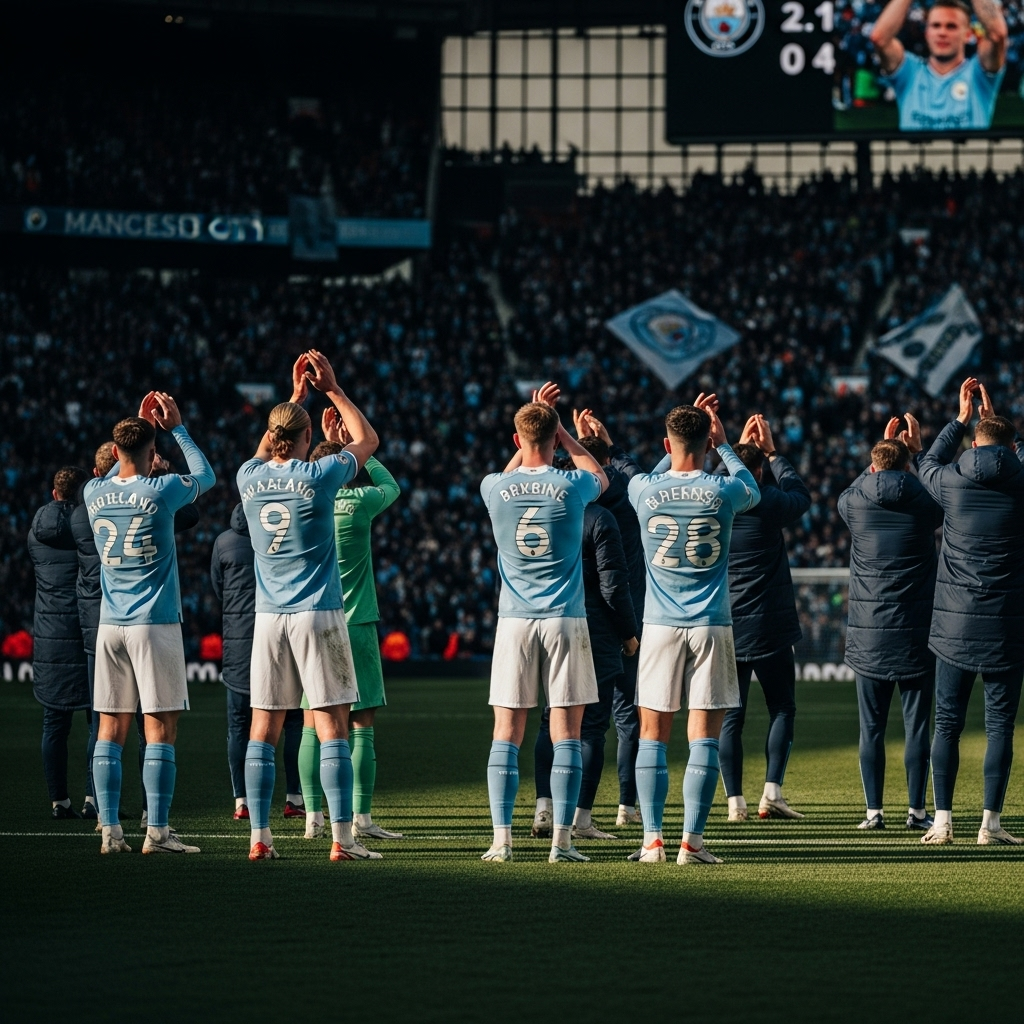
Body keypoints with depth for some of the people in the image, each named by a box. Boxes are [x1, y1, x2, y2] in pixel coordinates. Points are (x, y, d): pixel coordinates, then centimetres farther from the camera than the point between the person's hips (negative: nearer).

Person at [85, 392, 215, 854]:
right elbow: (206, 476, 10)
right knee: (161, 728, -3)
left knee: (111, 729, 5)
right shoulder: (161, 491, -10)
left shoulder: (95, 493, 2)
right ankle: (157, 831, -6)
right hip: (156, 623, -4)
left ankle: (110, 830, 4)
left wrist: (138, 425, 29)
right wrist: (177, 429, 18)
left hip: (110, 625, 4)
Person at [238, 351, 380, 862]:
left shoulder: (251, 479, 3)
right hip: (318, 614, -4)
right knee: (332, 726, -3)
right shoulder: (317, 477, -8)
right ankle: (341, 839, -6)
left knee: (264, 728, 5)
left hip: (268, 618, 4)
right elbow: (367, 440, 9)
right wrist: (332, 389, 14)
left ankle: (259, 838, 3)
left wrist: (295, 396, 31)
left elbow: (266, 452, 28)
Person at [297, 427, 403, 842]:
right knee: (361, 726, -1)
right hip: (355, 627, -3)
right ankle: (361, 818, -5)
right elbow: (391, 487, 17)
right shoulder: (357, 502, -6)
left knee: (313, 725, 5)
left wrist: (330, 446, 27)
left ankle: (313, 817, 2)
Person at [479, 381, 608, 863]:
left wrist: (534, 416, 25)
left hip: (514, 622, 1)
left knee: (506, 735, 3)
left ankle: (501, 839, -2)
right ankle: (561, 840, -3)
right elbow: (600, 475, 21)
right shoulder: (571, 486, -5)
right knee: (566, 734, 1)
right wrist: (560, 429, 21)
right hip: (565, 620, -1)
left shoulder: (495, 489, -2)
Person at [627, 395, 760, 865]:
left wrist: (687, 429, 24)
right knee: (704, 736, 0)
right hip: (711, 626, -1)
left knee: (653, 734, 5)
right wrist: (722, 442, 27)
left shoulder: (644, 489, -4)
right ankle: (692, 840, -4)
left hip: (661, 627, 1)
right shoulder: (722, 492, -6)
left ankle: (652, 839, -1)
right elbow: (753, 487, 20)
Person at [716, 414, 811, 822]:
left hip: (723, 628, 3)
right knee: (782, 709, 8)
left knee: (730, 716, 6)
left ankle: (734, 800, 2)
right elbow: (801, 494, 12)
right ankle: (772, 791, -4)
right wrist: (772, 453, 19)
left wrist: (738, 447, 28)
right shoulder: (769, 504, -10)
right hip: (768, 628, -3)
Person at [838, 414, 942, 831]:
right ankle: (916, 810, 3)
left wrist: (881, 451, 29)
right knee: (917, 726, 3)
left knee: (871, 728, 5)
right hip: (916, 633, -1)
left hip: (868, 634, 1)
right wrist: (919, 452, 26)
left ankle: (874, 810, 4)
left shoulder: (854, 503, -2)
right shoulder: (923, 502, -5)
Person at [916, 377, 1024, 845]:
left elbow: (928, 463, 22)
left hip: (955, 626, 1)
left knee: (947, 724, 7)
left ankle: (942, 820, 4)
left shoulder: (953, 481, -3)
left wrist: (962, 418, 29)